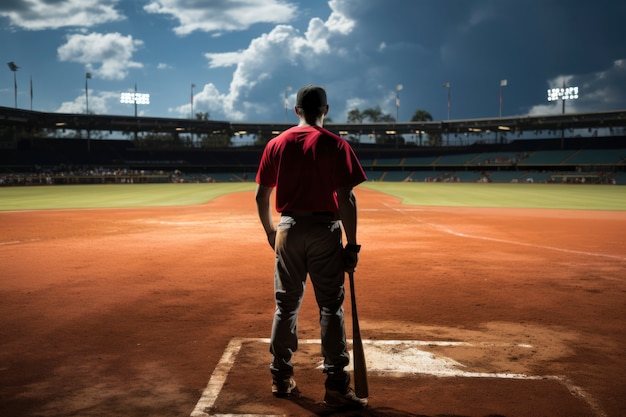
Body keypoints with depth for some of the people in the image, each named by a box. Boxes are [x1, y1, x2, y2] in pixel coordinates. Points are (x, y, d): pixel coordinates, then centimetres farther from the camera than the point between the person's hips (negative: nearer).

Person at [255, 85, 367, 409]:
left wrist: (271, 233, 20)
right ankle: (336, 386, 4)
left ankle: (281, 378, 21)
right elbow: (346, 199, -12)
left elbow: (261, 196, 6)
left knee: (286, 305, 13)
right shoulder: (335, 145, -6)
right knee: (331, 307, 3)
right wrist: (351, 244, -7)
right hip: (325, 231, -3)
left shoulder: (276, 144, 5)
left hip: (288, 230, 4)